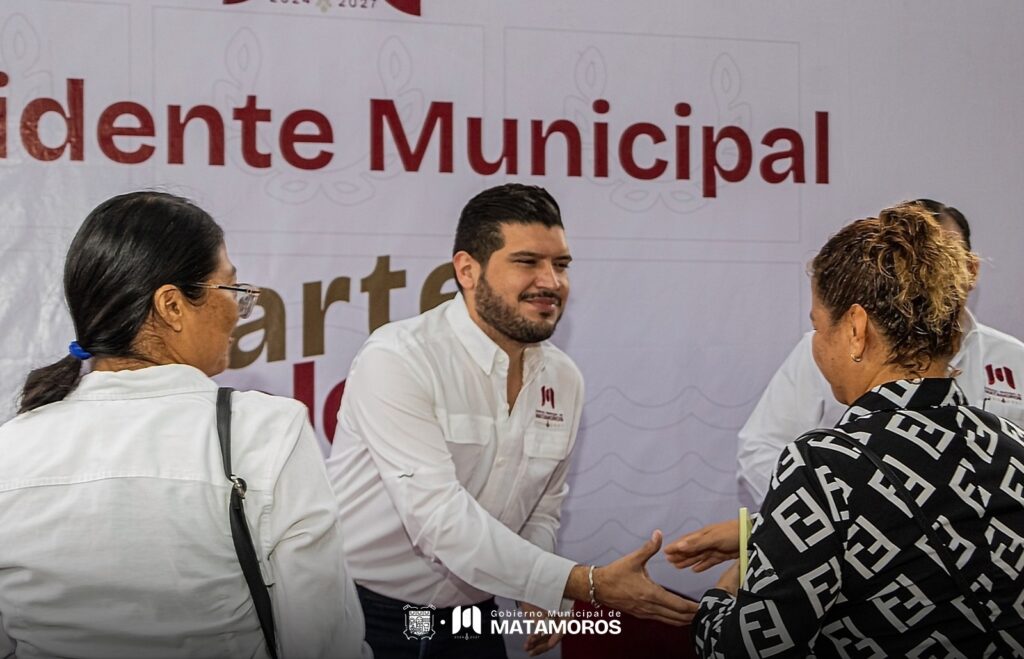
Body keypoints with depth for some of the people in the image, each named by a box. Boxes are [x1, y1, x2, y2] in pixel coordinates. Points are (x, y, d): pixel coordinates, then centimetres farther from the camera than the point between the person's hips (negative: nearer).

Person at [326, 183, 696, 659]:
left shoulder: (564, 381, 0)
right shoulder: (396, 360, -20)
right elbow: (441, 519, -28)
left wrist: (540, 596, -6)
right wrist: (589, 585, -29)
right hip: (364, 618, -5)